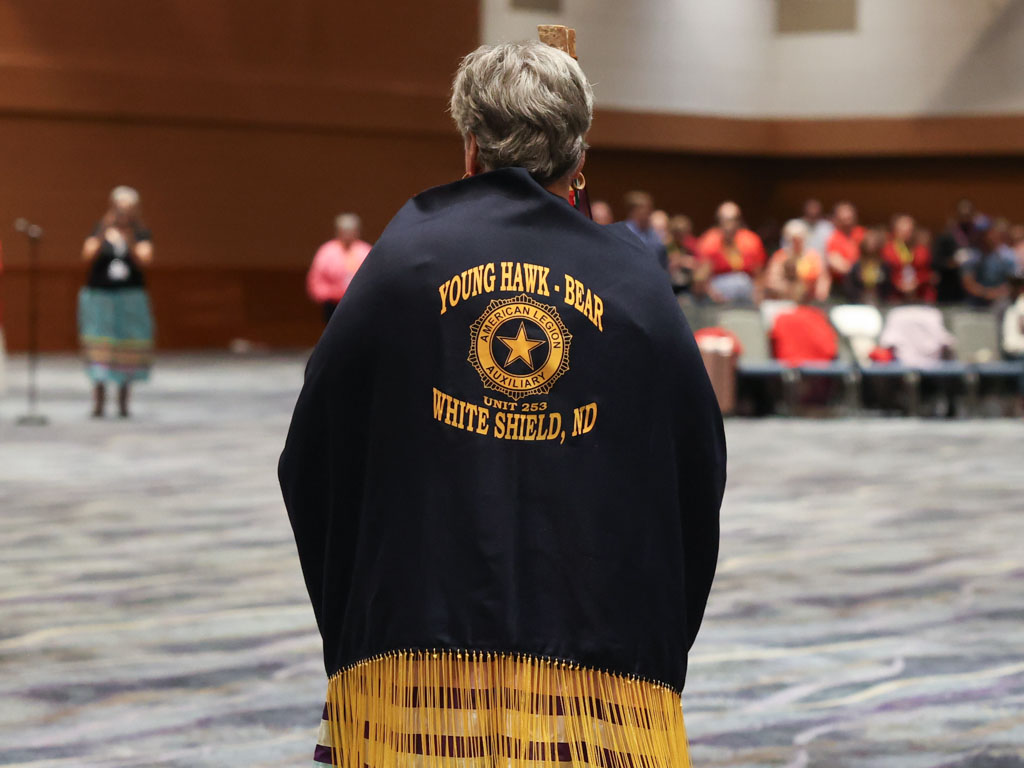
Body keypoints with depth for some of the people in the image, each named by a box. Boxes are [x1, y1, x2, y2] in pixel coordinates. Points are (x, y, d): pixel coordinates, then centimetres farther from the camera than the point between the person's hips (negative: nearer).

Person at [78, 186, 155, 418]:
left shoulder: (141, 233, 3)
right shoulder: (100, 230, 3)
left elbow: (145, 260, -10)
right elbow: (88, 255, -10)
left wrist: (130, 242, -26)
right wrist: (102, 236, -26)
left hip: (130, 297, 1)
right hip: (100, 296, -1)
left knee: (127, 351, 0)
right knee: (98, 349, -9)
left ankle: (123, 401, 9)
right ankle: (98, 401, -9)